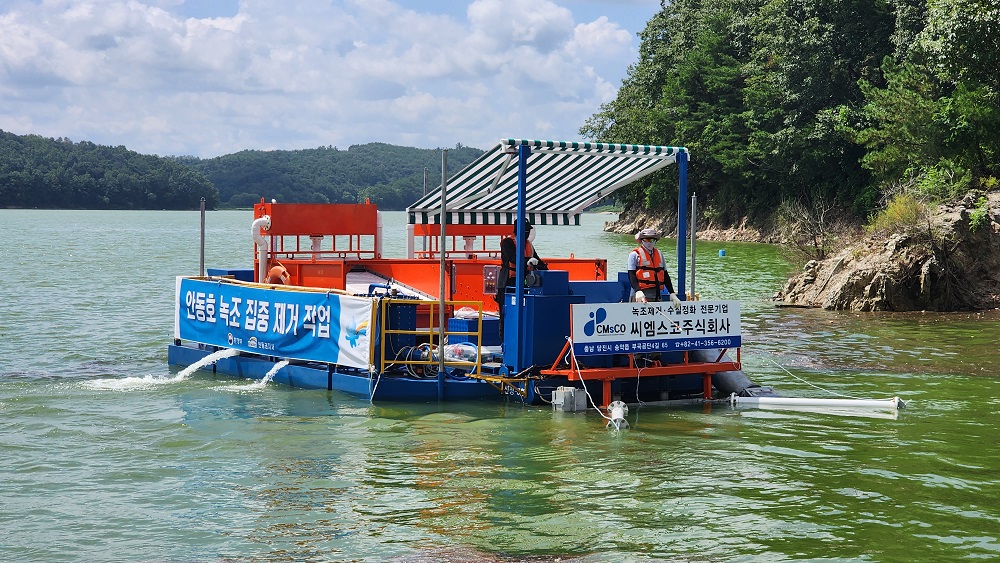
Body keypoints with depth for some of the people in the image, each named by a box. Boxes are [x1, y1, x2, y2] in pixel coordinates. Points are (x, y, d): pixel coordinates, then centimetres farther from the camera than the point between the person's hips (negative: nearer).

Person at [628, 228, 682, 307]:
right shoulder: (635, 255, 0)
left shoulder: (659, 254, 17)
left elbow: (665, 276, 17)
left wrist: (672, 294, 9)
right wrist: (638, 291, -25)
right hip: (641, 296, -6)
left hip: (657, 296, 6)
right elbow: (631, 276, -8)